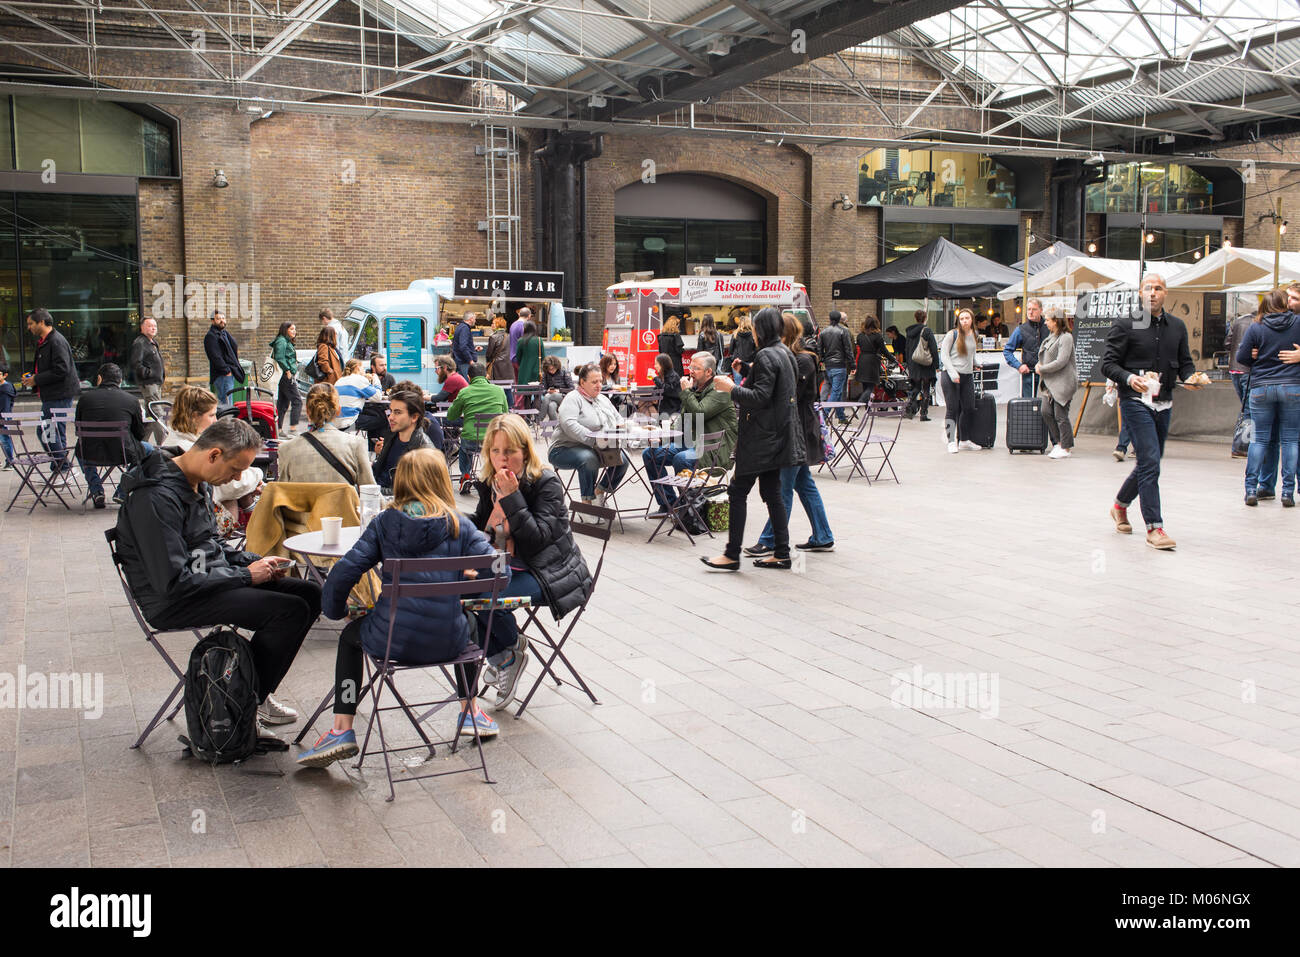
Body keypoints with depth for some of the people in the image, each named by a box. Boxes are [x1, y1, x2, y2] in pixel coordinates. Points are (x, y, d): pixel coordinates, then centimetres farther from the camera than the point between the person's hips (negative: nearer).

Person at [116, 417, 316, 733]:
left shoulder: (198, 483, 8)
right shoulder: (157, 498, -24)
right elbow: (174, 582, -27)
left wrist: (256, 563, 4)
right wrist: (245, 575, -19)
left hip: (209, 580, 10)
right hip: (172, 604, -10)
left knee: (310, 594, 3)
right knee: (291, 610, -23)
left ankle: (257, 694, 10)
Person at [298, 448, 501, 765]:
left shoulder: (385, 522, 3)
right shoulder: (460, 526, 2)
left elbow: (345, 571, -4)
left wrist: (335, 610, 15)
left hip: (390, 641, -1)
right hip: (447, 642, 1)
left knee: (350, 634, 34)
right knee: (470, 622, 37)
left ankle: (341, 730, 23)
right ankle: (470, 711, 42)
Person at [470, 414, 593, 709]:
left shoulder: (546, 483, -15)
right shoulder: (488, 484, 5)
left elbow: (537, 538, -25)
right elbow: (478, 528, 16)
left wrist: (511, 497, -29)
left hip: (549, 573, -7)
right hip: (507, 567, 7)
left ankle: (512, 646, 6)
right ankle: (506, 660, 1)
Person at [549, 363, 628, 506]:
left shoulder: (603, 400, 18)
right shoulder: (573, 399, -9)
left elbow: (619, 419, 29)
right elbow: (569, 424, -25)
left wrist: (620, 427, 3)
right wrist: (594, 440, -34)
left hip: (596, 450, 7)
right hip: (565, 449, -7)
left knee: (622, 459, -17)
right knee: (589, 458, -38)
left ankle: (600, 491, 2)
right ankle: (587, 500, -25)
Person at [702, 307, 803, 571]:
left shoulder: (766, 356, -15)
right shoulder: (785, 353, 14)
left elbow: (761, 397, -22)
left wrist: (731, 388, -14)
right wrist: (746, 371, 21)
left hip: (761, 437, -10)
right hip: (777, 436, 10)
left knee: (738, 491, -4)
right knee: (771, 493, 12)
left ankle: (732, 555, -2)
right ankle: (781, 554, 14)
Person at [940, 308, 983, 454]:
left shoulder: (974, 335, 13)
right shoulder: (952, 334, -4)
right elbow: (943, 354, -8)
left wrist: (976, 365, 23)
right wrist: (953, 373, -15)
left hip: (967, 376, 5)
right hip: (951, 376, -5)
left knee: (969, 409, 4)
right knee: (952, 409, -4)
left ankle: (964, 440, 16)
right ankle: (951, 442, 1)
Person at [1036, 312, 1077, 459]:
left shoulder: (1066, 338, -11)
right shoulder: (1050, 337, 16)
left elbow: (1061, 362, -18)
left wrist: (1042, 369, -10)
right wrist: (1039, 364, 5)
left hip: (1062, 383, -8)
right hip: (1049, 382, 8)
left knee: (1060, 415, -5)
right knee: (1046, 411, 3)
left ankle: (1066, 448, 3)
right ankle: (1058, 442, 14)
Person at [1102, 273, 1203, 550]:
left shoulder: (1177, 326, 11)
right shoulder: (1125, 324, -4)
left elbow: (1185, 362, 16)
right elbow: (1108, 363, -7)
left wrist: (1190, 377, -7)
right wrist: (1129, 378, -25)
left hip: (1163, 403, 6)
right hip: (1135, 401, -6)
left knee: (1149, 463, 14)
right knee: (1150, 462, -14)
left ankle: (1120, 505, 39)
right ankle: (1154, 527, -10)